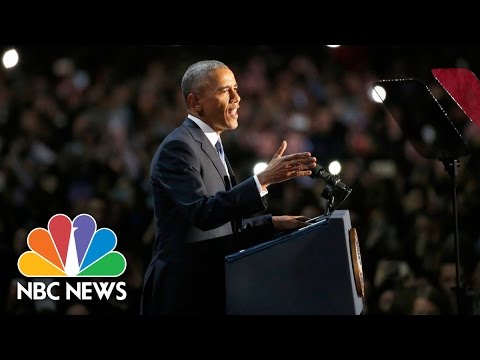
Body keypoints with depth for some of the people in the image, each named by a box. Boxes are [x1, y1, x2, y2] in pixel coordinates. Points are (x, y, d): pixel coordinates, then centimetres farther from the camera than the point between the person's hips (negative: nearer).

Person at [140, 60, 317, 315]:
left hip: (210, 289, 10)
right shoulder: (178, 147, -13)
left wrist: (274, 223, 7)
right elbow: (202, 213, -27)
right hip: (185, 294, -9)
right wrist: (265, 179, -31)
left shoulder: (208, 146, 18)